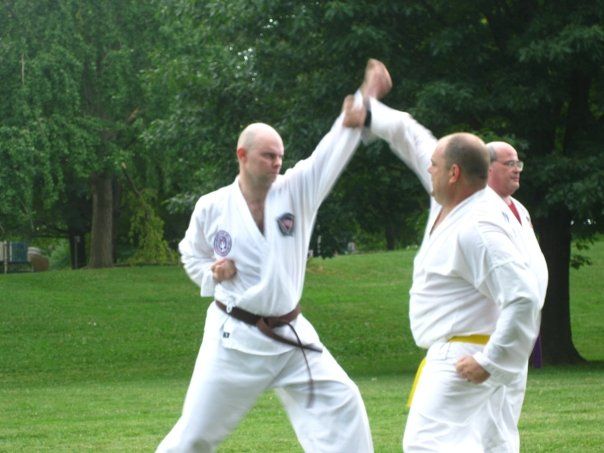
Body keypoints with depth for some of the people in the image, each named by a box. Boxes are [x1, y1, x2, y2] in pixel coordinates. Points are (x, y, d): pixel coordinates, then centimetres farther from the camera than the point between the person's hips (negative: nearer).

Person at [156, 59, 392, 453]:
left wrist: (367, 98, -21)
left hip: (289, 336, 3)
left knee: (340, 403, -6)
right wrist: (212, 274, -9)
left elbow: (335, 149, -11)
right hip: (234, 339, -3)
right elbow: (192, 255, 13)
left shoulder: (296, 191, -2)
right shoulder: (212, 208, -5)